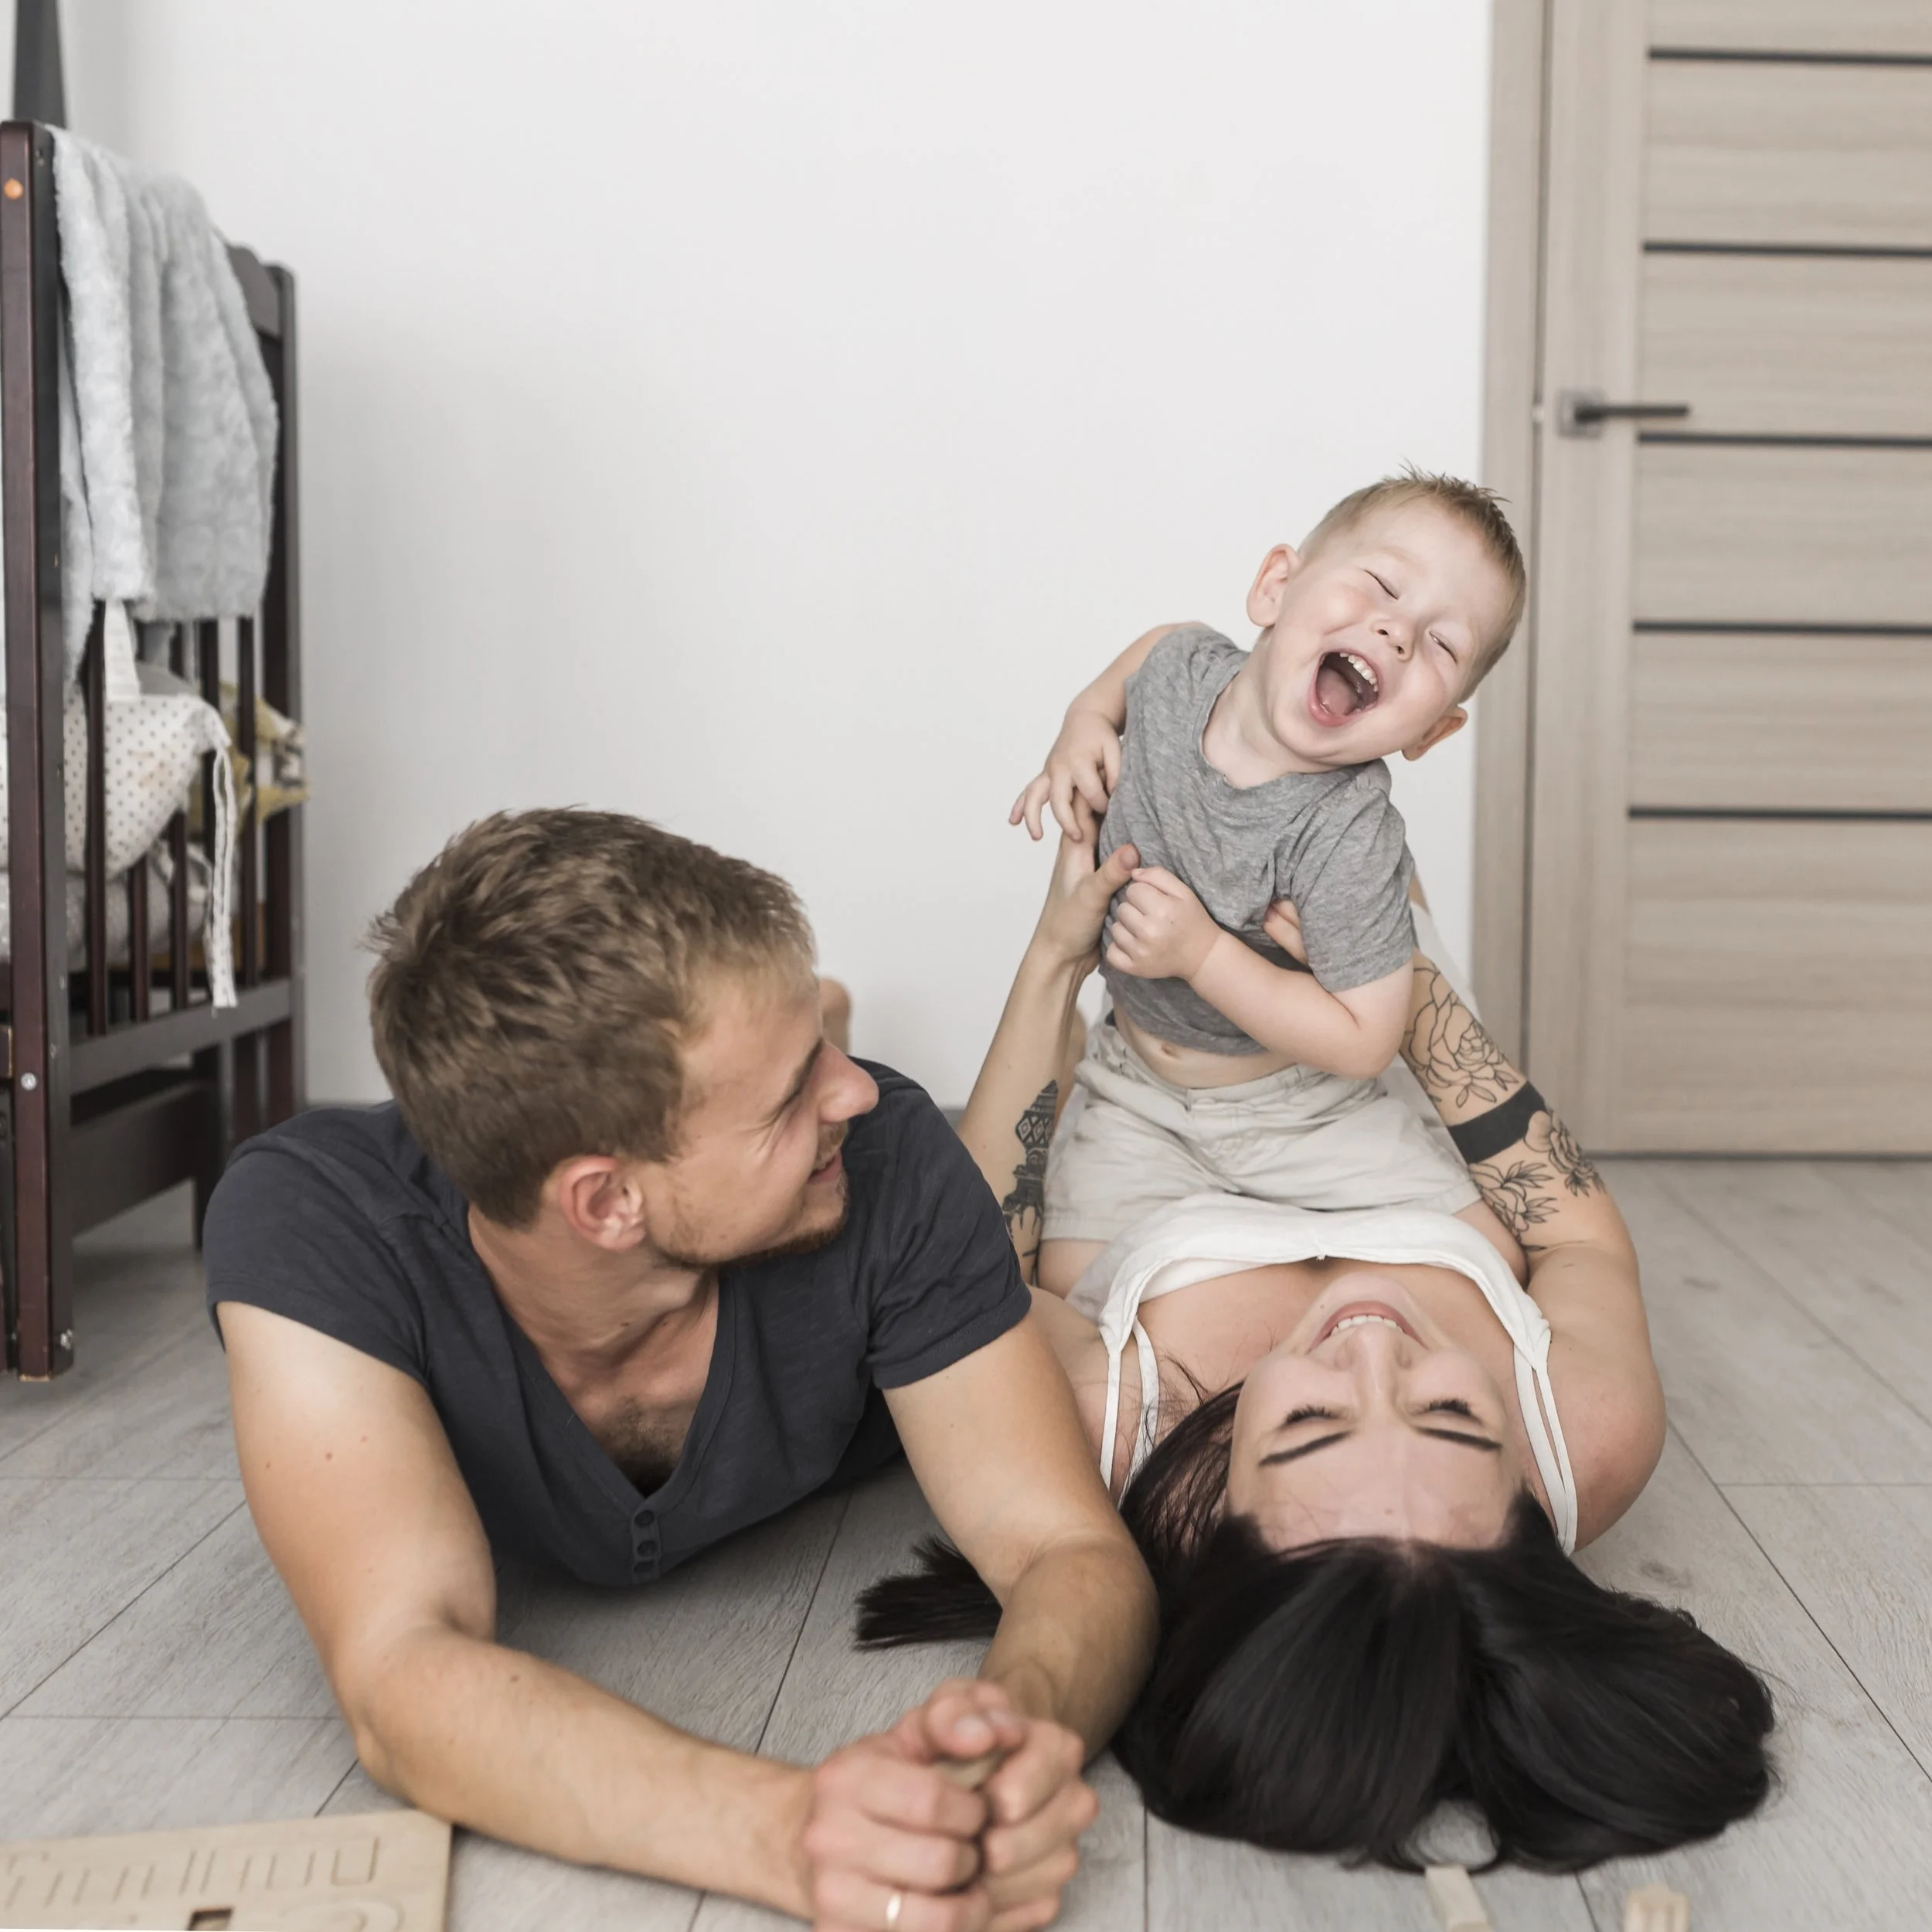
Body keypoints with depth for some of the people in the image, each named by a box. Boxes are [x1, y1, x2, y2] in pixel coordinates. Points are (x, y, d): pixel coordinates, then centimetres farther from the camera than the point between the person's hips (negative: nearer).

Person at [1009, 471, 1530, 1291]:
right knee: (1064, 1285, -10)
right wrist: (1084, 722, -6)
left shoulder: (1347, 840, -31)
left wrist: (1203, 953, -30)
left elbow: (1362, 1039, -27)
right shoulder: (1186, 666, -16)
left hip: (1296, 1109, -3)